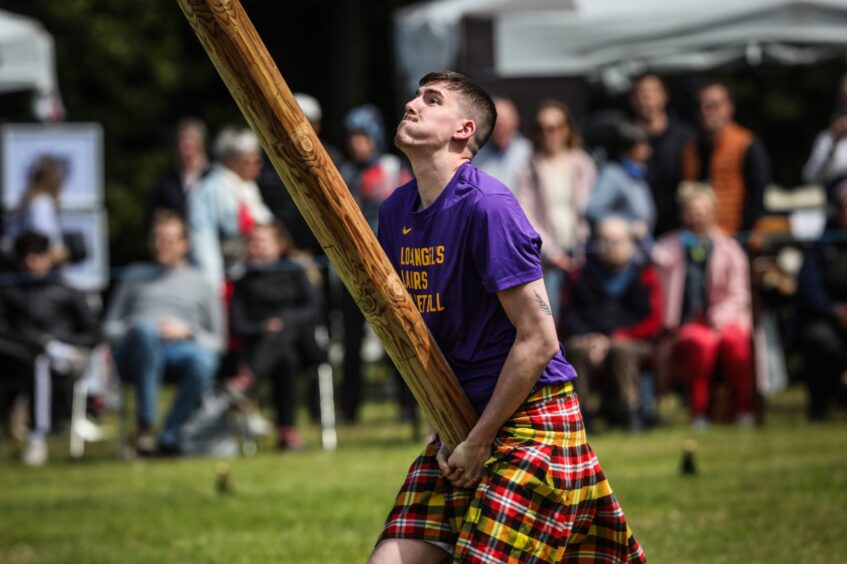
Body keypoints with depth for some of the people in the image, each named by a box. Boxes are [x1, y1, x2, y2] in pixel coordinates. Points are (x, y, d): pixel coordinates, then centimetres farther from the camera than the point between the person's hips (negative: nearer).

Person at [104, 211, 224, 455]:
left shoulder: (200, 282, 27)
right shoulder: (136, 275, 31)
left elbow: (216, 340, 20)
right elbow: (110, 325, 25)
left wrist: (186, 332, -1)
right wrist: (129, 330, 2)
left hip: (183, 346, 0)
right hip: (138, 351, 0)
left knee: (203, 360, -40)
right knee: (146, 329, -40)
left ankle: (169, 437, -34)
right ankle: (145, 424, -42)